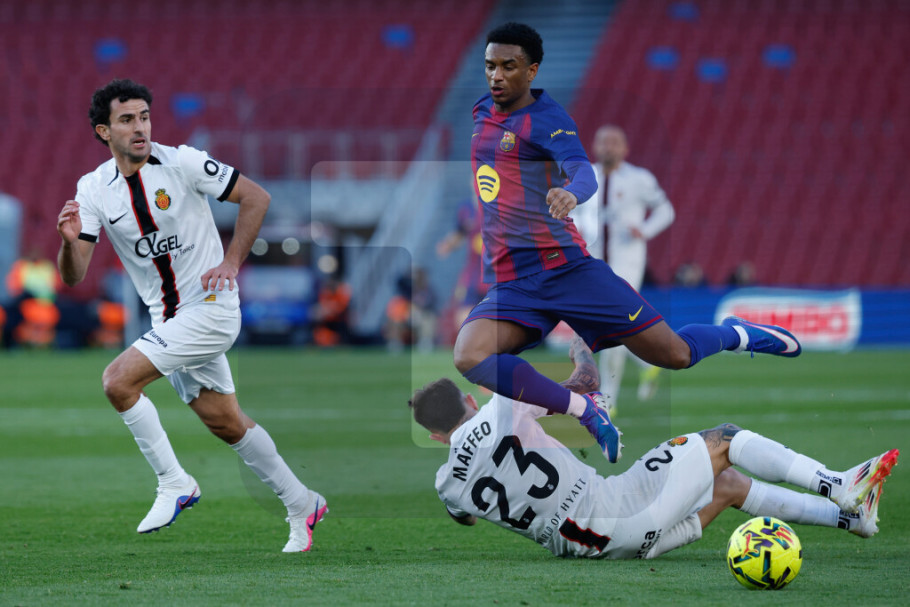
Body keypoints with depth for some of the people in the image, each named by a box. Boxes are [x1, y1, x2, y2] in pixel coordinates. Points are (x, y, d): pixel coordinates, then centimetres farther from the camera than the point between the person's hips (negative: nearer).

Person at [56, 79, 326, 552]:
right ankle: (301, 505, 28)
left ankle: (174, 484, -7)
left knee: (118, 381, -20)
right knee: (225, 423, 12)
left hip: (211, 307, -6)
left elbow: (256, 197, -5)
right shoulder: (93, 189, 0)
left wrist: (231, 263, -12)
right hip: (167, 318, 6)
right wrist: (70, 241, -26)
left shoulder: (183, 163, -12)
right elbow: (73, 276, -4)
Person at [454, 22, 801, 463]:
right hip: (510, 286, 5)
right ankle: (585, 410, -11)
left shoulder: (546, 119, -7)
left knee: (675, 355, -2)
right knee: (469, 357, -26)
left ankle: (737, 334, 34)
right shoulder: (482, 112, 12)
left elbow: (584, 172, -26)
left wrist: (570, 192, -49)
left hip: (566, 265, -5)